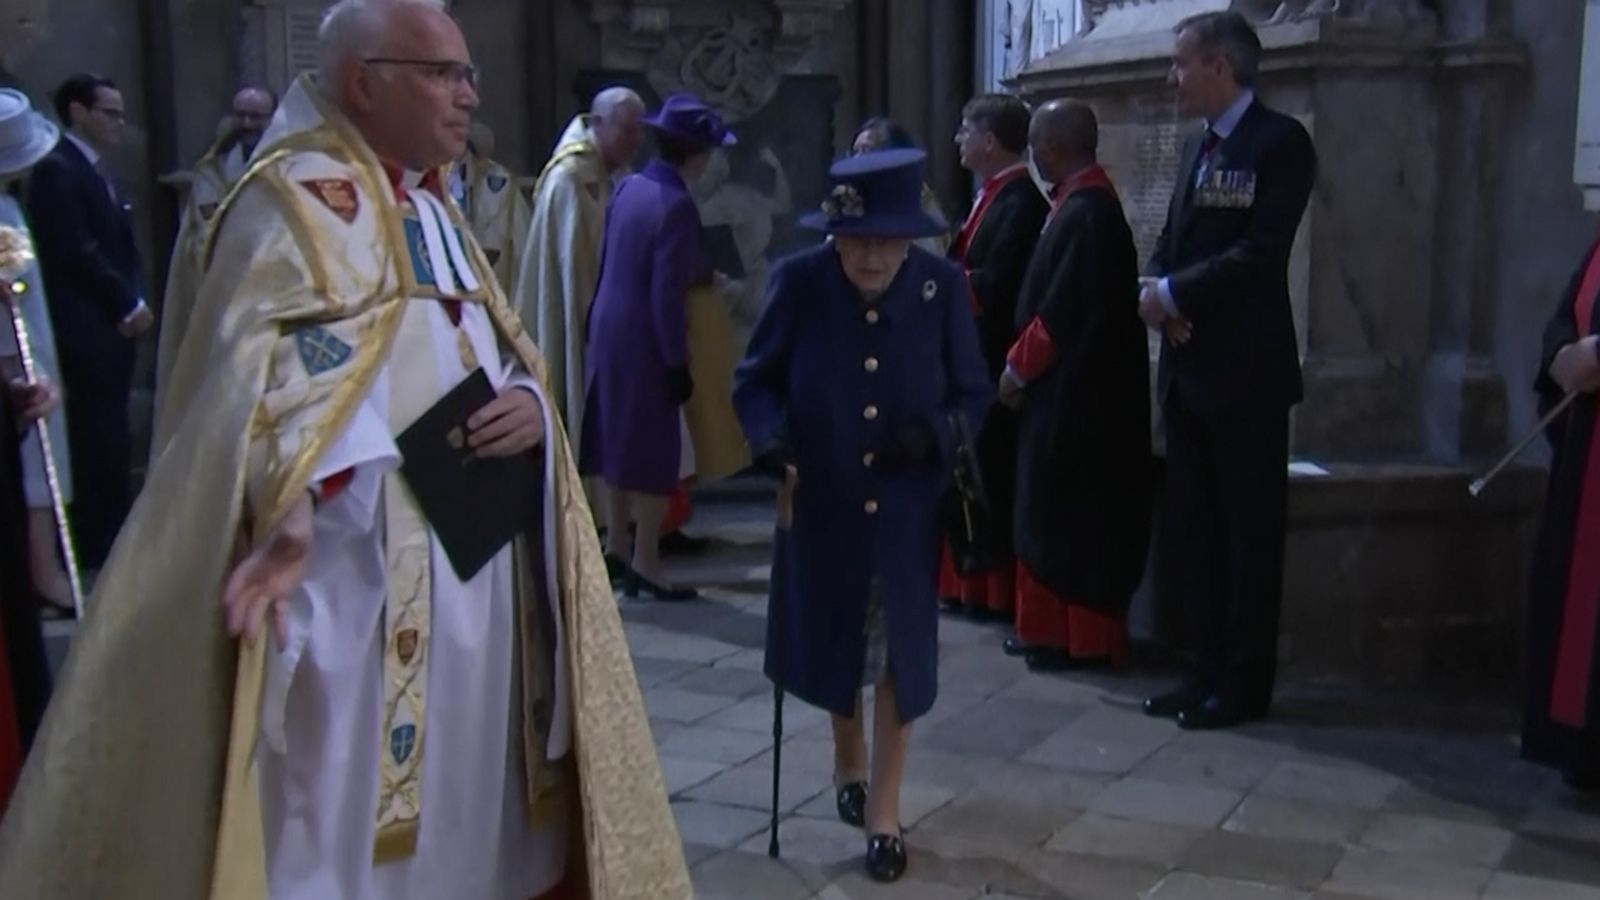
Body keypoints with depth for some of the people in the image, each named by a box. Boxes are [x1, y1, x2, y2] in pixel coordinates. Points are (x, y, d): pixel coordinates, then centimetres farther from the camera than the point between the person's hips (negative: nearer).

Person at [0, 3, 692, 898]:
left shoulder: (432, 206, 17)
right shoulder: (298, 198, -10)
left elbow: (501, 356, 20)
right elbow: (270, 362, -27)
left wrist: (530, 404, -4)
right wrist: (293, 508, -44)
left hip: (476, 567, 9)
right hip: (363, 572, -8)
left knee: (458, 800, 16)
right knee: (350, 798, -2)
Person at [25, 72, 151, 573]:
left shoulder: (99, 171, 18)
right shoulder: (57, 170, -11)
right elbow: (77, 253, -18)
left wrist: (134, 301, 4)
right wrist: (129, 304, -11)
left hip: (113, 325, 9)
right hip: (87, 330, -9)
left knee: (110, 442, 12)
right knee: (98, 442, -5)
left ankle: (112, 540, 19)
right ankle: (99, 547, 2)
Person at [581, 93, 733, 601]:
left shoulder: (630, 187, 5)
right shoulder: (676, 205, -19)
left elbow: (608, 262, 10)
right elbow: (667, 293, -21)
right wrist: (678, 363, -17)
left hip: (608, 330, 8)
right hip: (645, 341, -8)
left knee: (621, 440, 18)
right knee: (653, 452, 1)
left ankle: (617, 546, 29)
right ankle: (645, 565, 7)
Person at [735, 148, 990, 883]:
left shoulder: (943, 286, -12)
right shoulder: (798, 282, -14)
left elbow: (973, 395, -4)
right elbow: (755, 381, -5)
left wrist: (933, 435, -24)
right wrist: (771, 437, -25)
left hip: (908, 506, 0)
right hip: (822, 502, 1)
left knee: (902, 651, 7)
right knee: (834, 642, 18)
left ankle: (885, 805, 26)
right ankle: (848, 759, 48)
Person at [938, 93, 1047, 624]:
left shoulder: (1020, 198, -16)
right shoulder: (996, 194, 14)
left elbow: (996, 283, -24)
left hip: (993, 358, -10)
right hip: (975, 354, 10)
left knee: (990, 473, -2)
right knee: (973, 471, 14)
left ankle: (995, 589, 7)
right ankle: (973, 580, 23)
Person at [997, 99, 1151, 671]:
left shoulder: (1085, 211, -19)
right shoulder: (1081, 202, 12)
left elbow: (1062, 308, -21)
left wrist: (1018, 367, -11)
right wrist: (1025, 365, 14)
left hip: (1077, 391, -10)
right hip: (1069, 386, 10)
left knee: (1070, 513, -2)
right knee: (1056, 513, 14)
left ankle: (1081, 637, 7)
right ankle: (1054, 627, 22)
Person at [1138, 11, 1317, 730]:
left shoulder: (1279, 141, -9)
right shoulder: (1197, 147, 16)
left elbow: (1260, 252, -18)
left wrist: (1173, 294, -13)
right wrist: (1156, 289, -6)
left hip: (1245, 369, -8)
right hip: (1188, 367, 8)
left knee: (1248, 533, 2)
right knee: (1190, 529, 12)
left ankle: (1245, 683, 11)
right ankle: (1209, 671, 22)